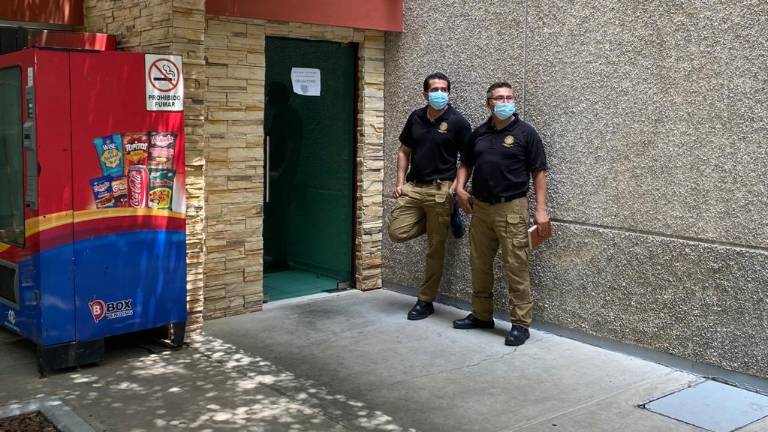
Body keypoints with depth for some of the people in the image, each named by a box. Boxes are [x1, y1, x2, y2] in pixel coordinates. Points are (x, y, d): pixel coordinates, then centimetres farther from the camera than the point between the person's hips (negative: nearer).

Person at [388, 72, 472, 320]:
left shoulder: (457, 122, -6)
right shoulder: (415, 118, 8)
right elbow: (404, 151, 15)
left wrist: (456, 185, -14)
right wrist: (400, 182, 5)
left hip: (439, 190, -5)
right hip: (413, 187, 5)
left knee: (435, 248, 2)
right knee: (398, 233, -4)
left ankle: (426, 301, 15)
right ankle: (444, 219, 16)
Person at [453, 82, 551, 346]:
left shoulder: (525, 133, -3)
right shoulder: (479, 133, 11)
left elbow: (539, 172, -4)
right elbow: (466, 164, 22)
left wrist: (541, 210, -10)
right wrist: (460, 187, 4)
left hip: (511, 209, -5)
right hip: (480, 208, 5)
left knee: (516, 268, -4)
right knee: (479, 265, 13)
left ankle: (521, 323, 4)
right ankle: (481, 315, 27)